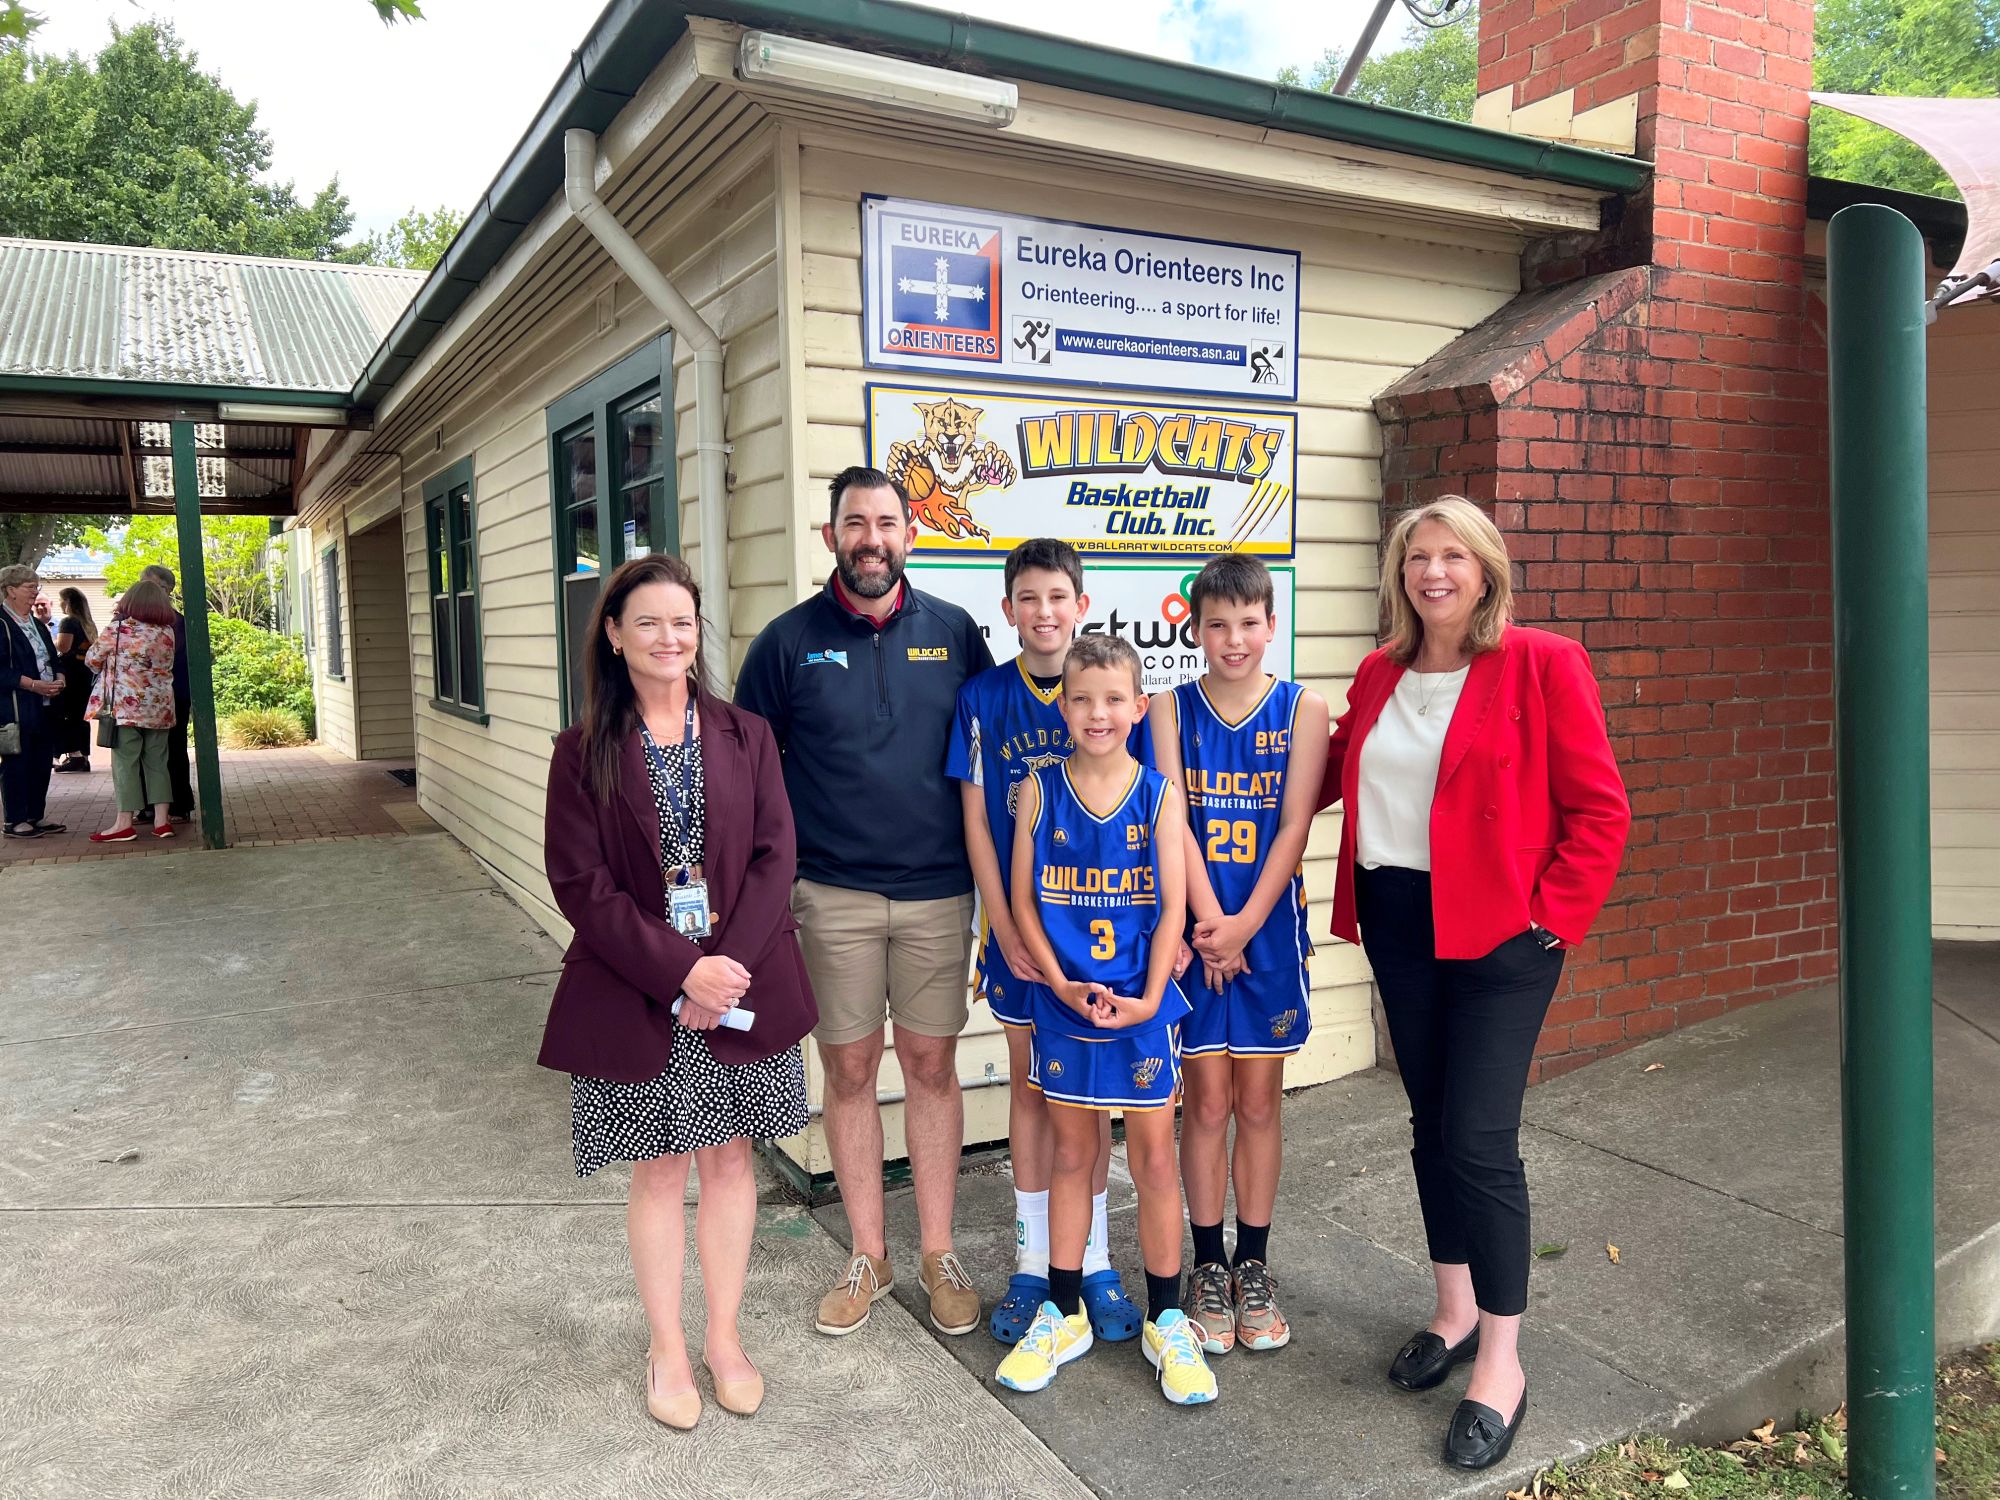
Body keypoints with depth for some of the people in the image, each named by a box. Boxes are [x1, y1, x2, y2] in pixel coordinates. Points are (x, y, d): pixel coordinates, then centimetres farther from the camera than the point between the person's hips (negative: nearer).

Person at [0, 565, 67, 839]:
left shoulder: (37, 624, 17)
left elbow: (52, 659, 22)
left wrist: (58, 679, 2)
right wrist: (34, 685, -22)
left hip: (44, 704, 8)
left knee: (43, 762, 10)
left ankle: (36, 816, 19)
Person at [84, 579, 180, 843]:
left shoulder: (120, 629, -8)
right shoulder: (168, 632, 4)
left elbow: (92, 659, 2)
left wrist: (109, 666, 21)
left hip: (126, 707, -4)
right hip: (159, 708, 4)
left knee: (125, 762, 0)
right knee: (157, 762, 8)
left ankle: (125, 823, 1)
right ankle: (161, 821, 7)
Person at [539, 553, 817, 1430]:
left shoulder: (744, 736, 2)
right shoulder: (584, 752, -2)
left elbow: (774, 855, -2)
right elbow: (578, 881, -8)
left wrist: (728, 965, -14)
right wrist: (679, 970, -16)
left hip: (740, 980, 2)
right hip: (637, 992, -1)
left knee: (729, 1159, 12)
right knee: (658, 1169, 10)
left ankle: (725, 1338, 29)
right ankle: (667, 1351, 27)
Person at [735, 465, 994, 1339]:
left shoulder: (954, 634, 3)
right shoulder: (789, 640, 0)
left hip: (938, 890, 1)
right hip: (832, 895, 0)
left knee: (932, 1067, 9)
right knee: (849, 1072, 8)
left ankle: (939, 1255, 23)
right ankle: (867, 1259, 24)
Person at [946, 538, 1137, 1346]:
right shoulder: (983, 697, -1)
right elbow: (976, 820, -1)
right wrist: (1003, 926, -8)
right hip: (1016, 924, 1)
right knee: (1029, 1086, 11)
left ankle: (1093, 1260, 23)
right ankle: (1033, 1263, 23)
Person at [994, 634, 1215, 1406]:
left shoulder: (1159, 794, -4)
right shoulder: (1040, 790, -2)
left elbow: (1173, 906, -5)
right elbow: (1023, 900, -2)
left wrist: (1149, 996, -14)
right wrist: (1063, 985, -11)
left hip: (1143, 1002, -1)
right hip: (1064, 1002, 1)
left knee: (1153, 1156, 8)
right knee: (1071, 1153, 13)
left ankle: (1166, 1320, 23)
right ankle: (1063, 1312, 28)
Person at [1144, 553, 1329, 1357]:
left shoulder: (1303, 709, -1)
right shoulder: (1172, 707, 0)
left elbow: (1294, 826, -7)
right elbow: (1174, 820, -7)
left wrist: (1245, 924, -14)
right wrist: (1211, 922, -14)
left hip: (1269, 928, 0)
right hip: (1196, 927, 0)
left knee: (1258, 1101, 10)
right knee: (1206, 1101, 7)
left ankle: (1253, 1266, 24)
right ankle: (1208, 1267, 22)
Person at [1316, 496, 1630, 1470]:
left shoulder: (1541, 665, -8)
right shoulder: (1379, 675, 8)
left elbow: (1598, 810, -8)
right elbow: (1333, 773, 21)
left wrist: (1549, 917, -12)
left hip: (1498, 931, -5)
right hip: (1396, 923, 6)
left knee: (1478, 1138, -5)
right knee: (1432, 1124, 15)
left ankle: (1501, 1362, 12)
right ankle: (1455, 1311, 32)